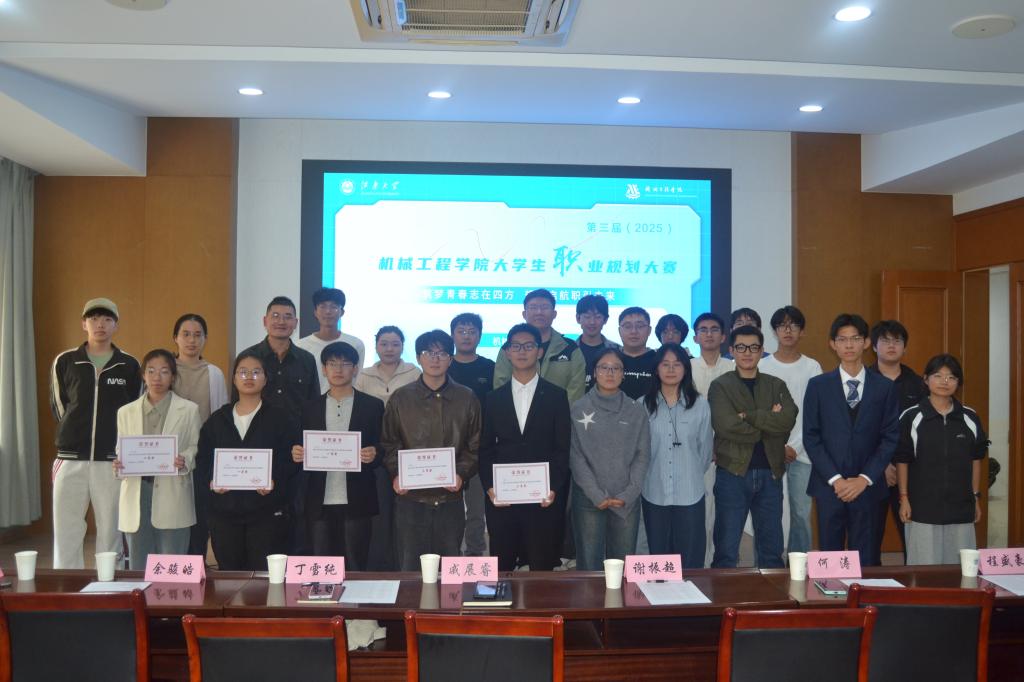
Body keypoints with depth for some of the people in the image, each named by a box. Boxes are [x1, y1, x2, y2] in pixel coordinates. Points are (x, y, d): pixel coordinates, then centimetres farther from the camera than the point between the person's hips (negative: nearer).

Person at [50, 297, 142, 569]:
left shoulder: (129, 366, 3)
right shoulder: (64, 362, 4)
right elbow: (58, 407, 11)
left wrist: (112, 438, 6)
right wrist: (77, 437, 9)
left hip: (113, 461, 0)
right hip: (71, 459, 1)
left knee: (110, 531, 6)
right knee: (66, 532, 4)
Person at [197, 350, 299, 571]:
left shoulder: (280, 416, 3)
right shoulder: (217, 419, 12)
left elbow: (292, 456, -2)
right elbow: (203, 458, 12)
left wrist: (275, 480, -16)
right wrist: (212, 479, -6)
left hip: (267, 510, -3)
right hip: (223, 510, 3)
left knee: (265, 574, -2)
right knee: (228, 573, 9)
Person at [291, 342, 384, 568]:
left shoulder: (372, 406, 5)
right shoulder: (311, 408, 12)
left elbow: (383, 448, 5)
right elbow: (305, 451, 13)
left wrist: (374, 454, -16)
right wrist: (297, 454, -9)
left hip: (356, 502, -2)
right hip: (320, 503, 2)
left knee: (355, 568, 1)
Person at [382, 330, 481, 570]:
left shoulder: (467, 399, 4)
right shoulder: (400, 398, 4)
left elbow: (475, 445, 6)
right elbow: (389, 443, 7)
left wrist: (461, 473, -9)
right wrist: (396, 474, -8)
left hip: (450, 498, 1)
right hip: (410, 498, 0)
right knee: (410, 569, 6)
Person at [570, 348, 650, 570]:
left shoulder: (636, 412, 6)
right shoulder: (579, 409, 0)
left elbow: (643, 455, 3)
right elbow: (575, 455, -3)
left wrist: (628, 495, -7)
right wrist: (596, 495, -10)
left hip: (627, 501, 2)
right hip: (588, 499, -1)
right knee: (589, 564, 1)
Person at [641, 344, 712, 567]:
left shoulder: (700, 404, 0)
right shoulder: (643, 405, -2)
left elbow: (705, 448, 7)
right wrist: (645, 477, 8)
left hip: (690, 494, 0)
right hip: (654, 493, 0)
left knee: (690, 558, 5)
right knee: (658, 555, 10)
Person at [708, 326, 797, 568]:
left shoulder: (776, 385, 11)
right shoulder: (720, 386, 1)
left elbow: (788, 419, -8)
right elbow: (726, 426, -15)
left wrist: (748, 415, -14)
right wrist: (769, 423, -7)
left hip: (770, 473, 3)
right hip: (733, 473, -3)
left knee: (772, 550, 12)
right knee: (726, 551, 3)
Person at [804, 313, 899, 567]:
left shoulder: (885, 387, 5)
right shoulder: (818, 385, 3)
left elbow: (890, 438, 2)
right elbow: (811, 437, 0)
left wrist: (864, 479, -7)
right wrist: (835, 479, -9)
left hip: (868, 486, 1)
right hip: (828, 486, 0)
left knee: (865, 561, 5)